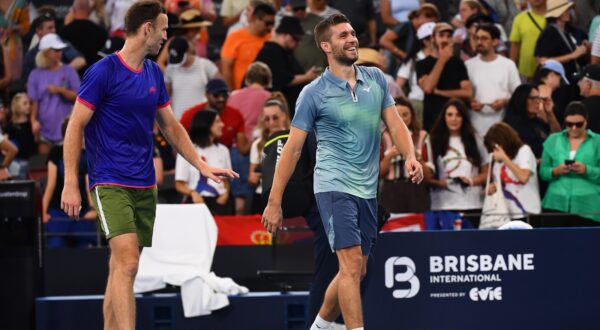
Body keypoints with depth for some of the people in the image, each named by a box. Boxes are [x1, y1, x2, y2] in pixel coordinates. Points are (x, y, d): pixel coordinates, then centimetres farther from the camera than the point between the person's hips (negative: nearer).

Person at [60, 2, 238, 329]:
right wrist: (70, 184, -13)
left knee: (122, 267, 9)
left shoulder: (154, 74, 12)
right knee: (127, 262, -19)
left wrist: (201, 165, 13)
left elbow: (171, 126, 22)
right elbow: (75, 127, -8)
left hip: (144, 185, 7)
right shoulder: (104, 72, -10)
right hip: (110, 184, -7)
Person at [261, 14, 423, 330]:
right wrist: (274, 203, -5)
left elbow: (395, 123, 10)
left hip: (367, 190, 6)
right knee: (352, 263, -17)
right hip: (334, 186, -6)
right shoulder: (314, 93, -6)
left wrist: (410, 157, -11)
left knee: (354, 271, 11)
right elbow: (293, 148, -4)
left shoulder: (376, 79, 8)